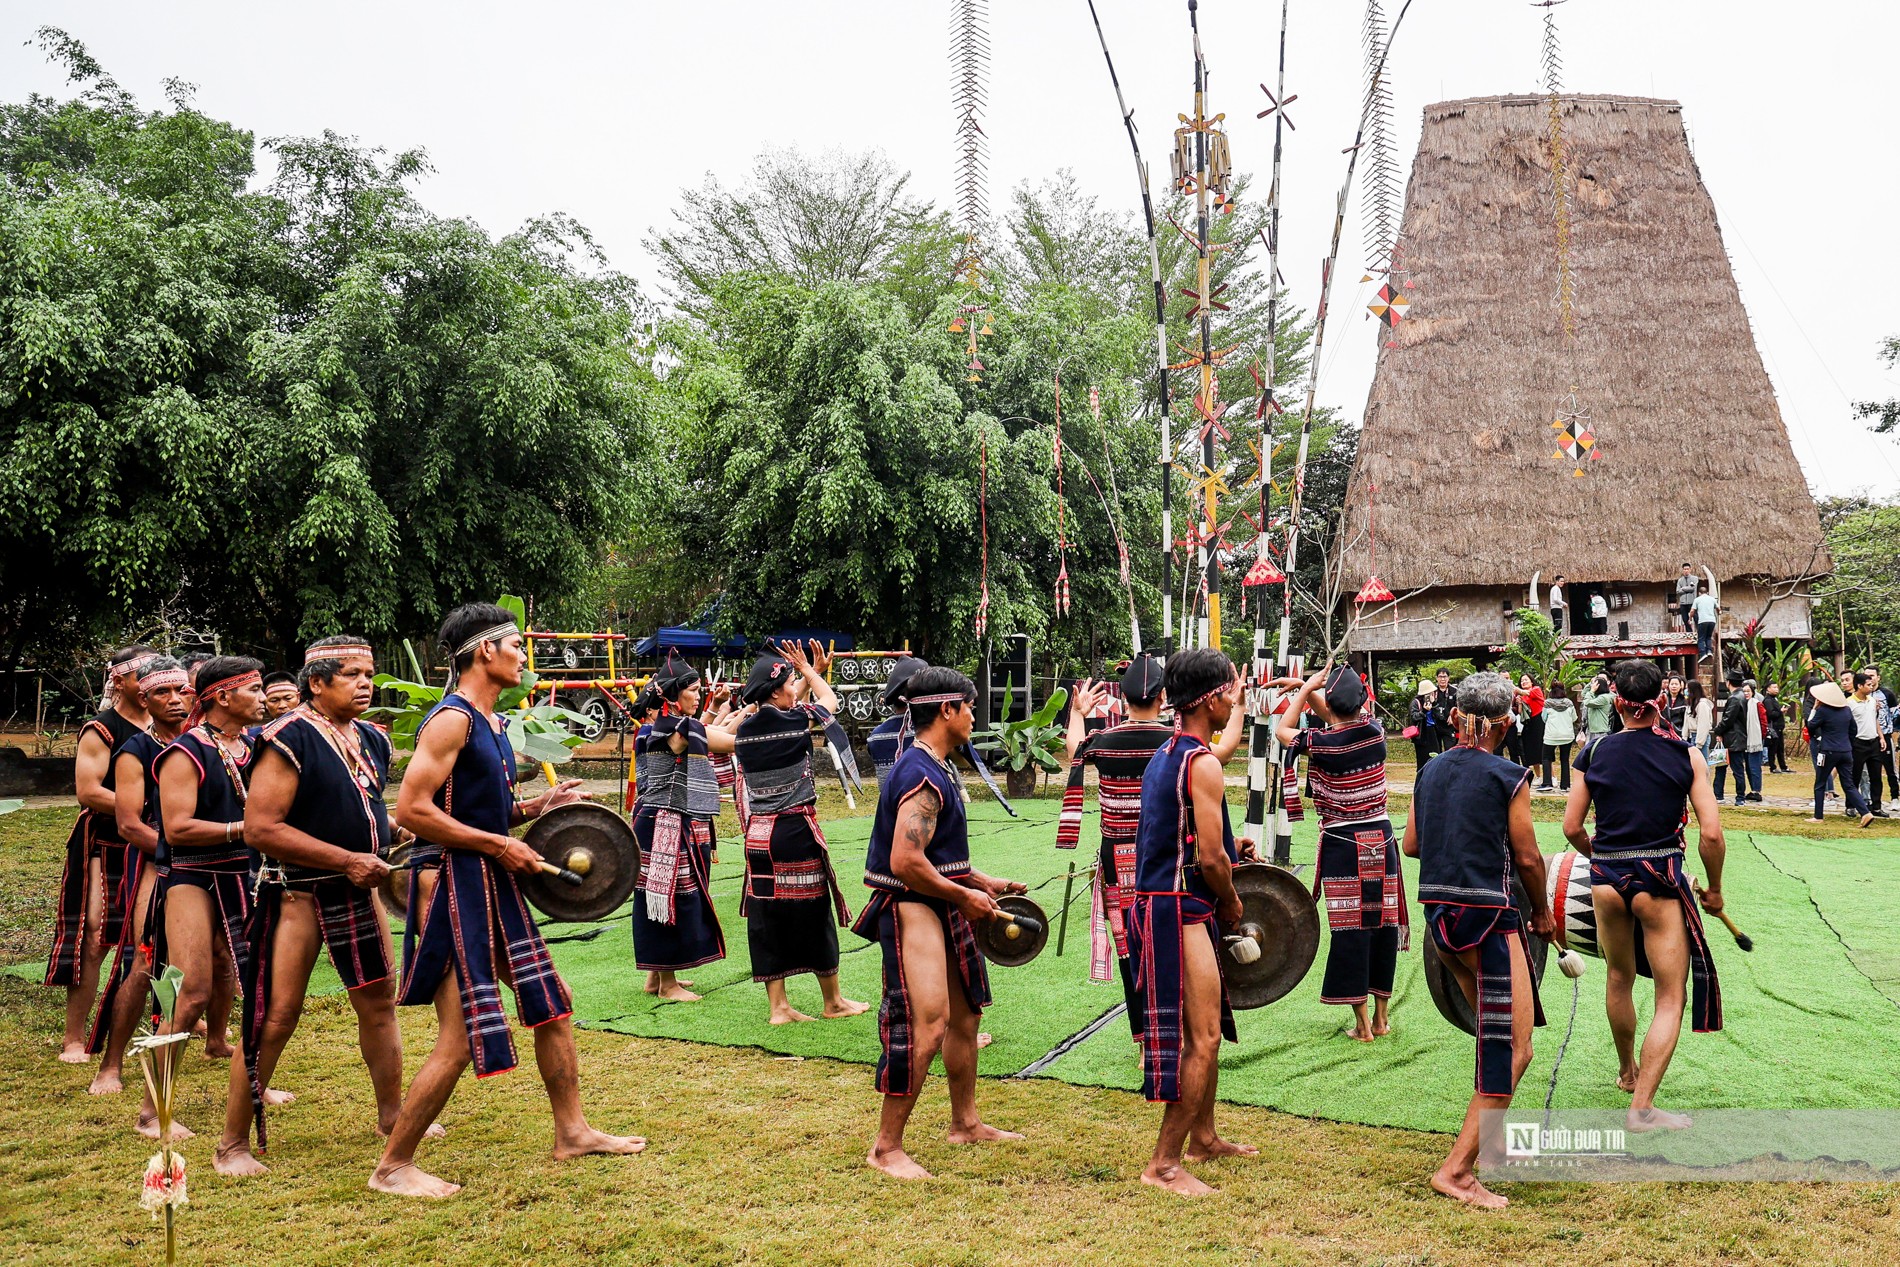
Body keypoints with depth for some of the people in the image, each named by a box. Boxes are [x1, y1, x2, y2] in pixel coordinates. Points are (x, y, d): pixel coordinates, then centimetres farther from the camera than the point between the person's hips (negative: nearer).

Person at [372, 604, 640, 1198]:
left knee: (553, 1005, 15)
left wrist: (535, 806, 6)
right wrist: (498, 845, -20)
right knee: (459, 1039, -6)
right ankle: (393, 1166, 8)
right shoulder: (451, 719, -15)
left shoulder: (493, 723, 15)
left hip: (497, 885, 10)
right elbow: (411, 809, -23)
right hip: (458, 886, -10)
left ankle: (572, 1131, 27)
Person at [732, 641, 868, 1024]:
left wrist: (811, 672, 29)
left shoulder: (745, 730, 4)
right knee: (813, 913, 7)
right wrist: (808, 670, 26)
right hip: (796, 830, -5)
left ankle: (778, 1006, 11)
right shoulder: (797, 721, -11)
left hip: (758, 833, 5)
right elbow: (830, 700, 11)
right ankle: (833, 1001, 20)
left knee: (766, 915, 8)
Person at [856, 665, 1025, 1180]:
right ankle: (886, 1148, -3)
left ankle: (965, 1123, 34)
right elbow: (906, 862, -28)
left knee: (964, 1014, 19)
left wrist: (984, 883, 17)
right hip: (912, 911, -11)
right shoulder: (923, 777, -20)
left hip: (942, 909, 11)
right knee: (925, 1027, -13)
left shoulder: (934, 769, 13)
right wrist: (964, 896, -16)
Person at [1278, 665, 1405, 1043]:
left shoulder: (1321, 744, -13)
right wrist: (1309, 690, 21)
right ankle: (1381, 1017, 21)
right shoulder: (1375, 732, -2)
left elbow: (1283, 730, 6)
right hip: (1380, 840, 4)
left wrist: (1306, 689, 8)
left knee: (1349, 929, 1)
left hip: (1342, 845, -4)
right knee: (1383, 924, 11)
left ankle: (1362, 1024, 5)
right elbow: (1352, 715, 20)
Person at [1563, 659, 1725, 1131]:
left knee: (1619, 978, 24)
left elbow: (1572, 829, 2)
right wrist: (1714, 889, 7)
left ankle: (1628, 1072, 43)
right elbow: (1711, 834, -9)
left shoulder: (1595, 754, 1)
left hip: (1606, 879, 3)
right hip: (1660, 881, -3)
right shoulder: (1686, 755, -4)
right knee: (1670, 997, 4)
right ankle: (1642, 1106, -5)